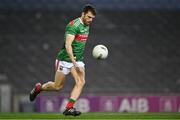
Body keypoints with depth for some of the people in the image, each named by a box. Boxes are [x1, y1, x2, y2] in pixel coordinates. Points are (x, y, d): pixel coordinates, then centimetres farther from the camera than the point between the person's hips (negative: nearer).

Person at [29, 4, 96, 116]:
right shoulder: (74, 25, -21)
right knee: (58, 86, 4)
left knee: (81, 82, -15)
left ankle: (69, 108, -17)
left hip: (78, 60, 7)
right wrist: (74, 63, -36)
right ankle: (38, 88, 32)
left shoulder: (86, 25, 7)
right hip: (65, 59, -7)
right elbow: (68, 45, -29)